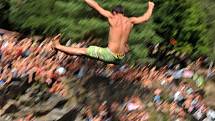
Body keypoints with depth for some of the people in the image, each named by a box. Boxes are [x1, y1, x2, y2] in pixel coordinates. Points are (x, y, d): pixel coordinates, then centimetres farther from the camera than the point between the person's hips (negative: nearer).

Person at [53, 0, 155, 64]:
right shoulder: (130, 21, 3)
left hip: (109, 55, -4)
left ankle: (58, 46, 12)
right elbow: (145, 18, 18)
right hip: (121, 57, 4)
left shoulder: (112, 17, -6)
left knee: (83, 51, 6)